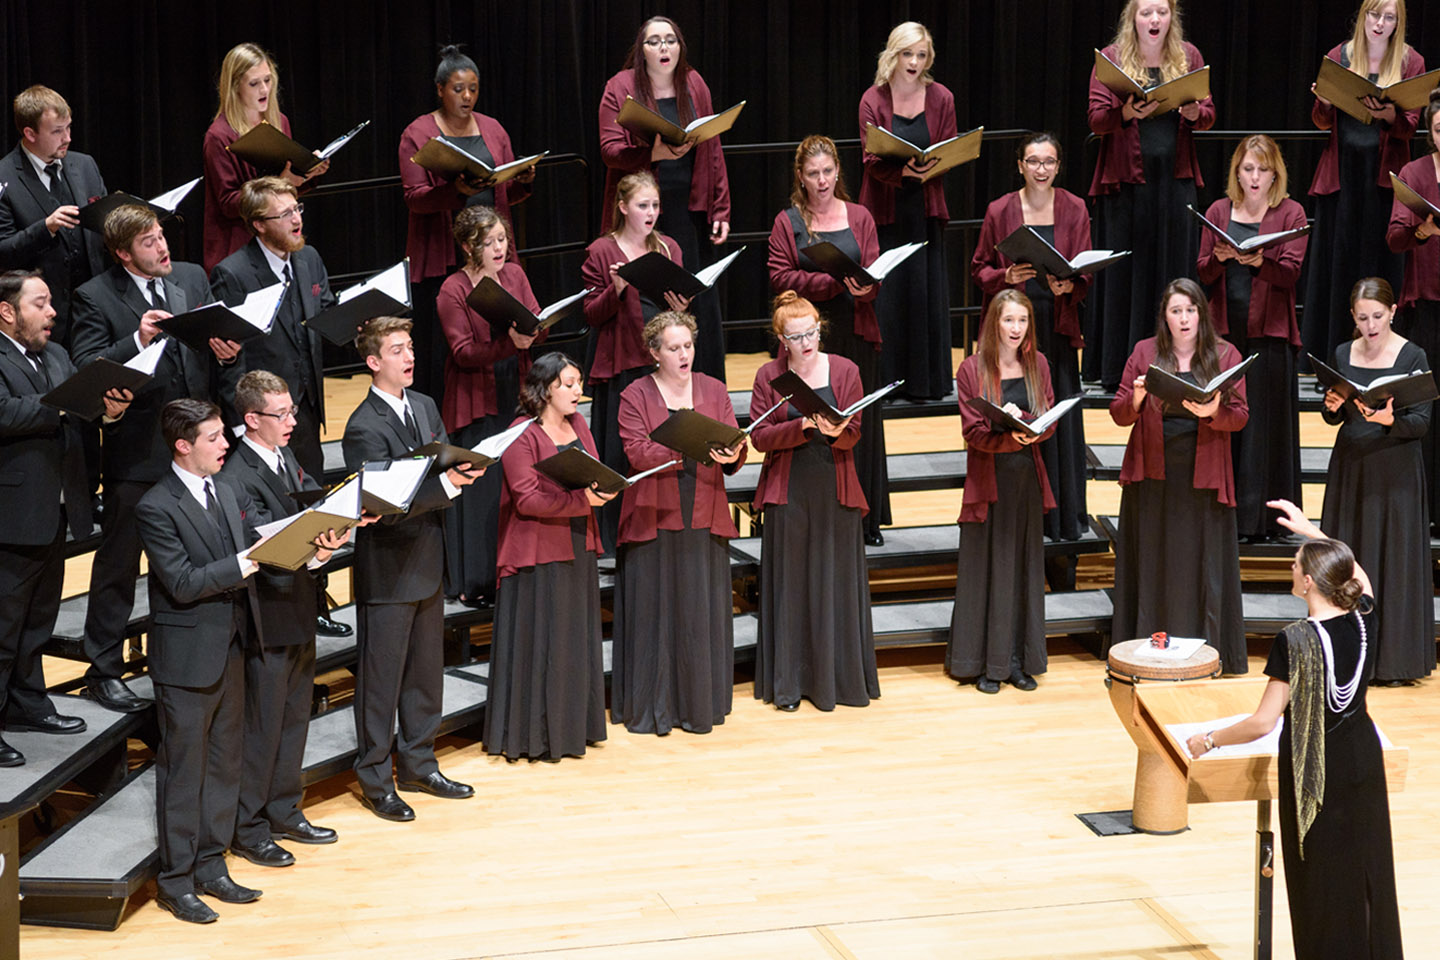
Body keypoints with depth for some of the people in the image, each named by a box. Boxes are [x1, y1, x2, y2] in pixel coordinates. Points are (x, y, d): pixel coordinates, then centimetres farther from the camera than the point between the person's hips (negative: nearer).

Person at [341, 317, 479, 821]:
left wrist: (460, 472, -10)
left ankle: (418, 765, 31)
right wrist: (446, 484, -29)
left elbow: (447, 467, 13)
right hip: (388, 568, -8)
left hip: (427, 562, 8)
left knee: (426, 671, 17)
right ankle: (375, 779, 14)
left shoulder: (425, 406, 9)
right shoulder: (364, 428, -17)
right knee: (381, 678, 2)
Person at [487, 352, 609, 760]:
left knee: (577, 641, 13)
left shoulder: (577, 423, 11)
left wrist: (602, 490, -6)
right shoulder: (522, 435, -14)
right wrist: (581, 501, -27)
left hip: (578, 549, 8)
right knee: (539, 645, -2)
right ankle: (532, 736, 7)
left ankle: (571, 726, 23)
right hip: (538, 554, -8)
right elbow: (527, 498, -20)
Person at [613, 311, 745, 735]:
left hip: (704, 519, 3)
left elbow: (734, 446, 2)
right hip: (654, 520, -3)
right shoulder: (635, 397, -1)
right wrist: (682, 451, -29)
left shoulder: (713, 390, 9)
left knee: (702, 613, 5)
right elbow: (637, 452, -14)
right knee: (654, 614, 1)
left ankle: (698, 705, 15)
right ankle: (650, 708, 9)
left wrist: (732, 456, -22)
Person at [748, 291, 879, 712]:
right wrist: (802, 427, -20)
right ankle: (789, 682, 12)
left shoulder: (844, 371, 2)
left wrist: (835, 432, -23)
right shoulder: (769, 376, 1)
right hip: (788, 493, 0)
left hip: (835, 492, 1)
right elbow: (760, 437, -5)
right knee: (789, 585, 4)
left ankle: (840, 678, 16)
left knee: (837, 583, 4)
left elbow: (853, 433, -1)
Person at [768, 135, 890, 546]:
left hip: (855, 332, 2)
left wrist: (865, 288, -18)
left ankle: (865, 518, 13)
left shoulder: (859, 217, 9)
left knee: (860, 421, 5)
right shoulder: (787, 222, 3)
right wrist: (834, 283, -18)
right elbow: (780, 277, -6)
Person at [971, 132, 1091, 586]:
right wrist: (1008, 276, -14)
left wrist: (1069, 285, -15)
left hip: (1058, 327, 1)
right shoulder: (999, 212, 2)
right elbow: (978, 269, 6)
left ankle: (1061, 528, 8)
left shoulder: (1074, 210, 6)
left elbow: (1086, 272, 7)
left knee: (1060, 425, 0)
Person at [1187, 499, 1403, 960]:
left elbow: (1263, 723, -23)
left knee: (1321, 879, 9)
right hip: (1363, 757, 6)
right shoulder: (1363, 618, -10)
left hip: (1315, 770, -6)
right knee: (1367, 869, 18)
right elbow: (1357, 573, 16)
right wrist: (1310, 530, 21)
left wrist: (1207, 741, -9)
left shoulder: (1296, 641, -26)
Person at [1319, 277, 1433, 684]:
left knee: (1393, 557, -1)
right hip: (1350, 466, 4)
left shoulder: (1412, 356, -6)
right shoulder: (1343, 355, 6)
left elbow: (1422, 421, -10)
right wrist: (1332, 407, -10)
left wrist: (1390, 420, -29)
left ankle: (1395, 658, 7)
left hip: (1395, 470, -4)